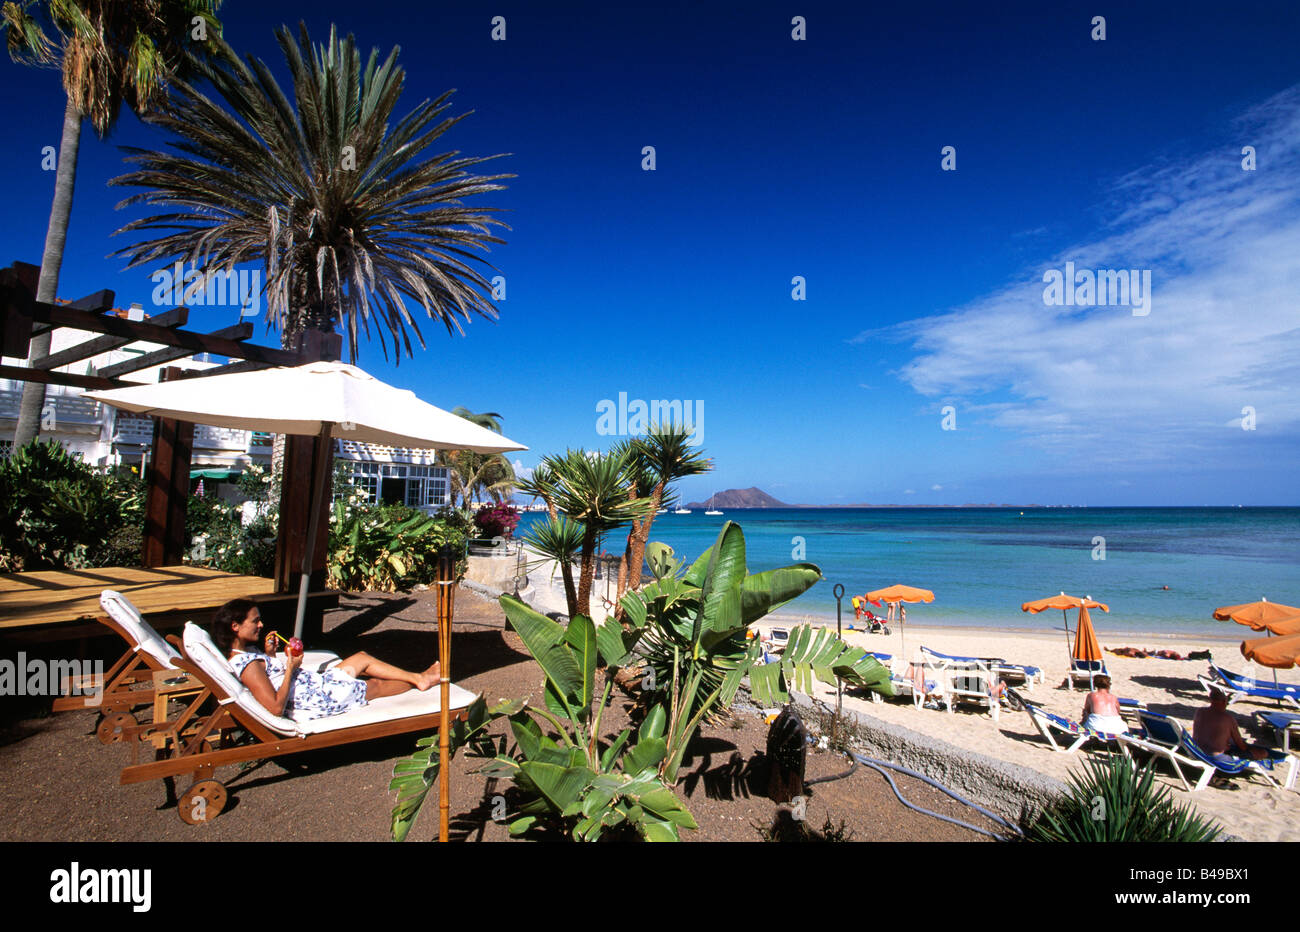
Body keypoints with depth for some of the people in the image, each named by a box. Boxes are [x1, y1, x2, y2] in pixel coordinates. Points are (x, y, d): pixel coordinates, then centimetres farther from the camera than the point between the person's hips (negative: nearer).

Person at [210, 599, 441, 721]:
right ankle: (417, 682, 35)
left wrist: (269, 653, 2)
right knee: (375, 685, 8)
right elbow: (276, 707, -31)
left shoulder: (246, 651, 2)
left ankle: (418, 678, 27)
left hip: (316, 684, 10)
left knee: (362, 659, 17)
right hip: (317, 701, -10)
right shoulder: (248, 665, -27)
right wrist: (290, 667, -25)